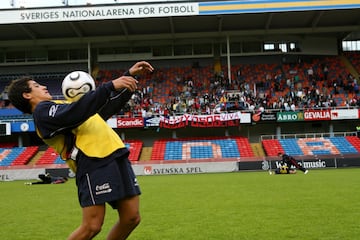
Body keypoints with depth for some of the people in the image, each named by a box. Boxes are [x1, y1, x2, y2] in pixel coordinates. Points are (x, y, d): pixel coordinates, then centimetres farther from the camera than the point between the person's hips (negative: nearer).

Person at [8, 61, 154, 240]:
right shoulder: (43, 111, 0)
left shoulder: (63, 106, 28)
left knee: (131, 218, 4)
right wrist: (110, 86, -22)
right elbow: (78, 111, -21)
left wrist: (130, 75, 27)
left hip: (115, 156, 9)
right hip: (94, 163, -8)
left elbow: (110, 105, 31)